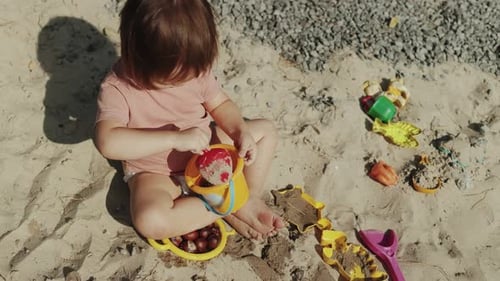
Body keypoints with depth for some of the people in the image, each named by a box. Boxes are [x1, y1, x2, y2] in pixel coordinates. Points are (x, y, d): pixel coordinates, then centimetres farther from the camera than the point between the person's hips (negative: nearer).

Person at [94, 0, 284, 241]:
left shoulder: (195, 69, -14)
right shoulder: (117, 88, -27)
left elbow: (220, 104, -2)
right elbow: (107, 142, -41)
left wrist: (241, 132, -22)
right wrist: (176, 138, -45)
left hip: (206, 153, 5)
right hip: (155, 172, -4)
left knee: (265, 130, 2)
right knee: (149, 221, -35)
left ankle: (251, 196, -8)